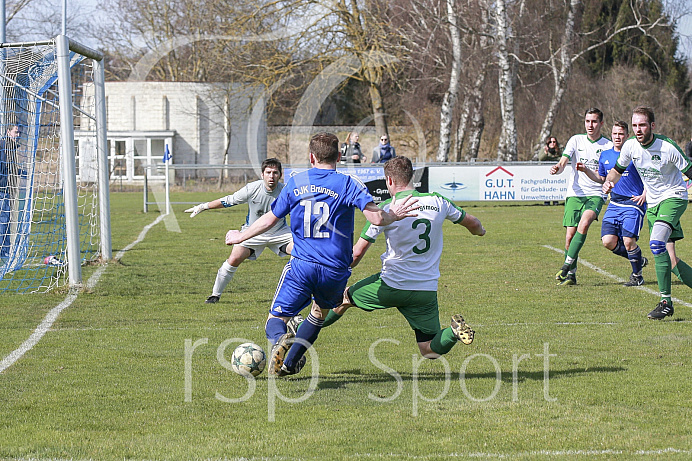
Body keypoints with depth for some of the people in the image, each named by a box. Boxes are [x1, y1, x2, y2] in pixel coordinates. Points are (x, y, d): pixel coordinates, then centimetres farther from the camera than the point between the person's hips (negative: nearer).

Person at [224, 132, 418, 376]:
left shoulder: (295, 183, 5)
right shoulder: (348, 184, -3)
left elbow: (270, 219, 12)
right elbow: (376, 218, -13)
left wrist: (240, 237, 28)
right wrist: (393, 215, 9)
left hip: (301, 265, 0)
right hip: (335, 270, 0)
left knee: (276, 319, 5)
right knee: (320, 312, 28)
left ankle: (280, 340, -31)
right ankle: (289, 363, 26)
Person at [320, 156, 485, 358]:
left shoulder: (386, 209, -10)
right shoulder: (437, 202, 1)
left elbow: (357, 252, -9)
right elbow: (472, 223, 16)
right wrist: (480, 230, 41)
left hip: (392, 286, -3)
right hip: (427, 291, 3)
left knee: (345, 296, 23)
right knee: (430, 351, 8)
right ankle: (454, 330, -22)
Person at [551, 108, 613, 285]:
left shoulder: (608, 146, 4)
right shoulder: (576, 140, 6)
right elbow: (563, 161, -4)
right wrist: (558, 168, -27)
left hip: (596, 194, -1)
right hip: (575, 193, 1)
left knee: (584, 223, -27)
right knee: (570, 236, -6)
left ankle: (567, 266, -23)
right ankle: (571, 275, 10)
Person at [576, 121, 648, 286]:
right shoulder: (605, 156, 10)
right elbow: (601, 178, 23)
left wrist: (644, 195, -12)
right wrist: (586, 170, 8)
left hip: (633, 204, -6)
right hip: (614, 204, 6)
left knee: (628, 241, -14)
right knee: (608, 241, -6)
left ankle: (637, 275, 7)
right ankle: (638, 259, 17)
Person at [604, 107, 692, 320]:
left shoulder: (667, 147, -19)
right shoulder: (630, 146, -3)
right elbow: (617, 169, 15)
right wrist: (608, 182, -5)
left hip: (673, 197, -6)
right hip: (652, 204, 6)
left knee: (657, 244, -29)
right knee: (670, 260, 2)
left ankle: (666, 301, -24)